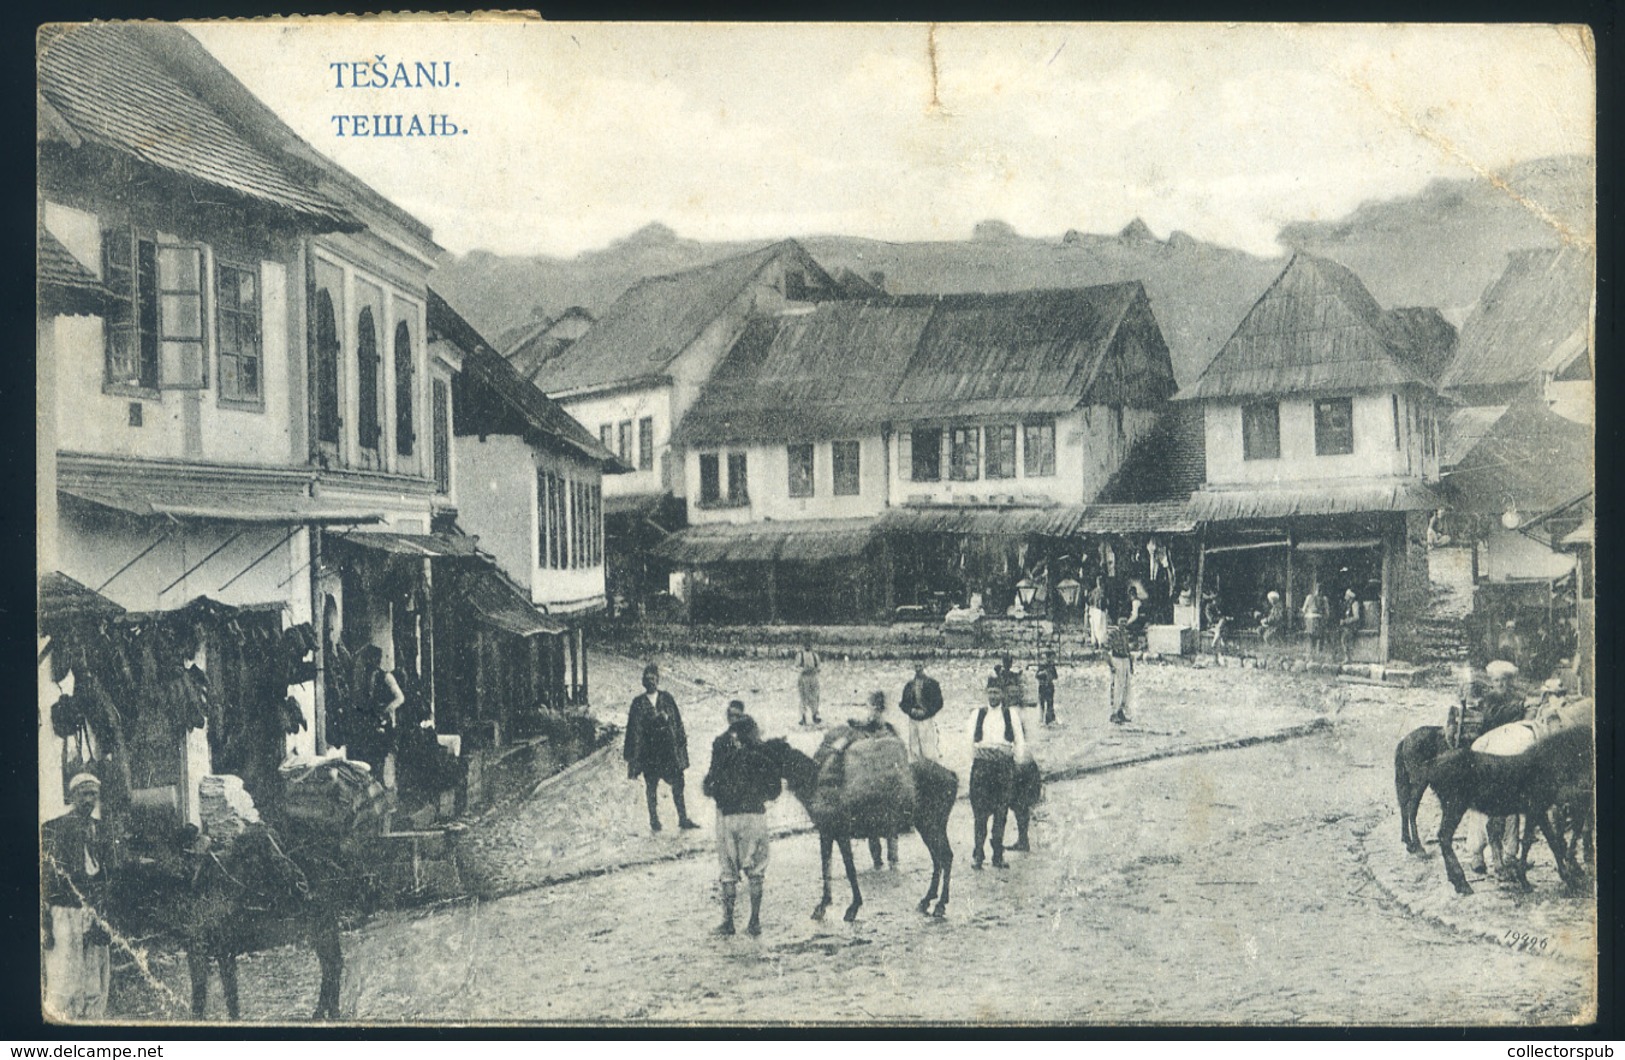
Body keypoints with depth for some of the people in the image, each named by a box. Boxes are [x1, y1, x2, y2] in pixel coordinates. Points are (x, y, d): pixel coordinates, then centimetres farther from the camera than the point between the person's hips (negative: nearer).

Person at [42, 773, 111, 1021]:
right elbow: (45, 879, -4)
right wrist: (46, 924, -10)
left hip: (98, 916, 5)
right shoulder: (53, 828, 0)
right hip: (64, 914, -5)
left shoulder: (102, 830, 14)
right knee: (64, 988, -8)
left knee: (97, 990, 4)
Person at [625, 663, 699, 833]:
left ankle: (683, 819, 6)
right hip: (649, 750, -1)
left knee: (677, 783, -1)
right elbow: (634, 730, 3)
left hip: (669, 747, 1)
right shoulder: (638, 703, 1)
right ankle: (654, 821, 13)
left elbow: (677, 722, 6)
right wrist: (633, 754, 0)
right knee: (651, 786, 5)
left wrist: (681, 742, 1)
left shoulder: (667, 698, 5)